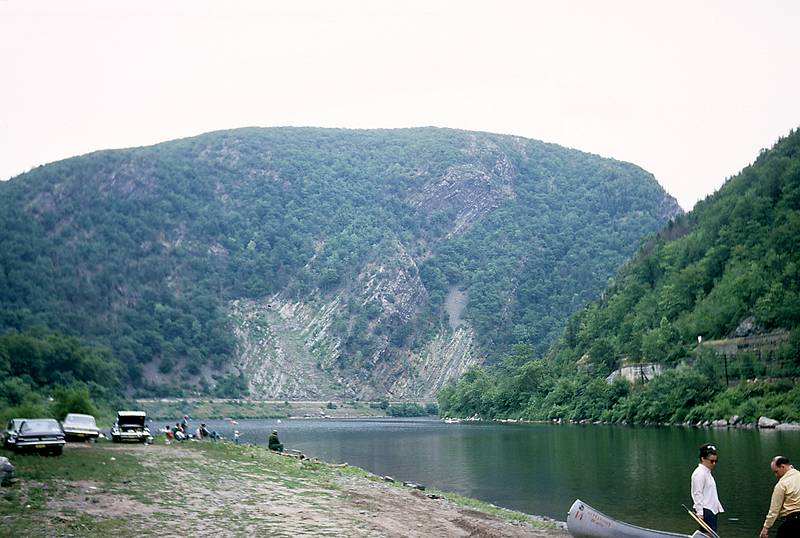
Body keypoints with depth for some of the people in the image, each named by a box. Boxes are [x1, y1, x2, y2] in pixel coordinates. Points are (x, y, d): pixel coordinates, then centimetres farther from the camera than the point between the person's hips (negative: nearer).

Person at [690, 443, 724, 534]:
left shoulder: (707, 472, 19)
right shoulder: (699, 473, -13)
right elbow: (697, 494, -18)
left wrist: (718, 507, 23)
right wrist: (699, 512, -22)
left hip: (712, 510, 10)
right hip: (705, 511, -10)